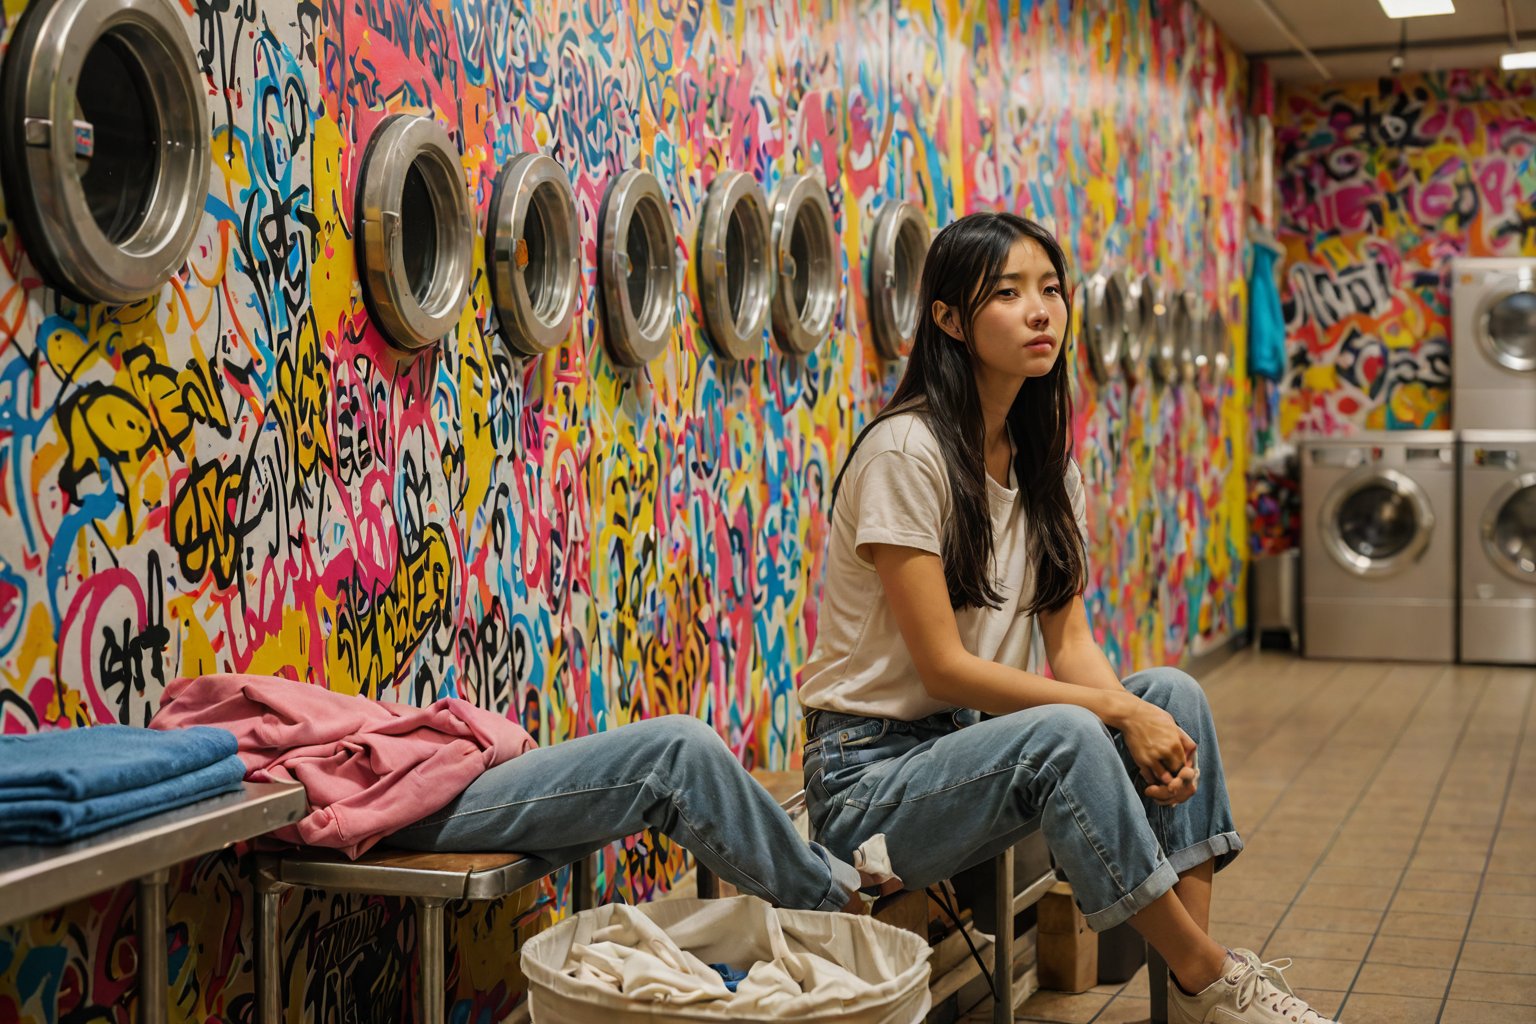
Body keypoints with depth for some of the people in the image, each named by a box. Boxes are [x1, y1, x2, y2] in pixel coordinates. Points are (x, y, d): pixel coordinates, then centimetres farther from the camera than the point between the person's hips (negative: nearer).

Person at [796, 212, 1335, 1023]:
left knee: (1174, 693, -10)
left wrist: (1145, 717, -15)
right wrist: (1115, 710, -22)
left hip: (972, 741, 8)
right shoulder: (905, 452, -18)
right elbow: (942, 666, -20)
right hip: (871, 770, -8)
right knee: (1065, 734, -32)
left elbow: (1069, 638, 5)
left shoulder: (1043, 454, 7)